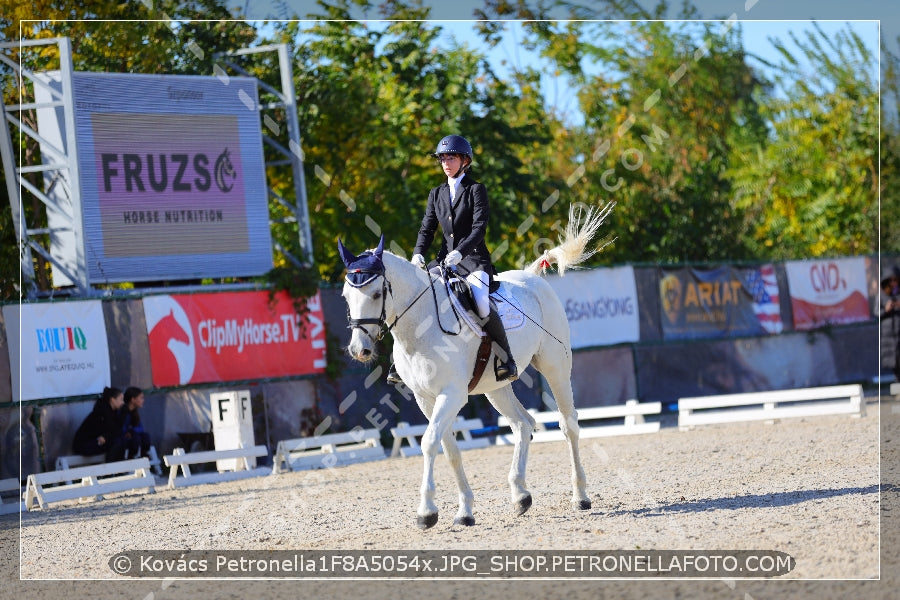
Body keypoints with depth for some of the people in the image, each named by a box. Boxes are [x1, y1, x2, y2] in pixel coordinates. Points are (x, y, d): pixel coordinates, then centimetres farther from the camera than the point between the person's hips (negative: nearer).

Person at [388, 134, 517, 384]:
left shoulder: (476, 190, -1)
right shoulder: (437, 194, 15)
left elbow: (479, 228, -12)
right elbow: (427, 228, 11)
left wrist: (459, 252, -28)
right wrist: (418, 254, -9)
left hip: (474, 260, -6)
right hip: (446, 261, 6)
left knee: (480, 305, -32)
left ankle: (505, 358, -16)